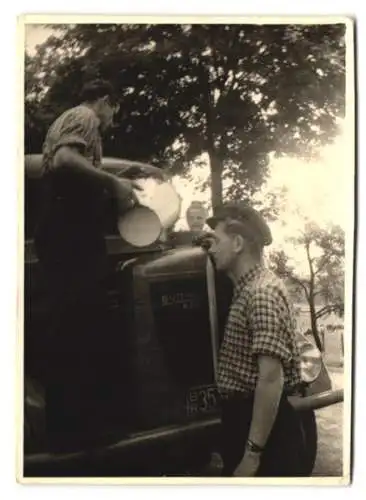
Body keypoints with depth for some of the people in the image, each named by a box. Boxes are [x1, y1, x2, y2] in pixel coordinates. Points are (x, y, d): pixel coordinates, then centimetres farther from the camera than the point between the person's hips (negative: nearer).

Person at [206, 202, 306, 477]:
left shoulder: (263, 293, -20)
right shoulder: (247, 290, 13)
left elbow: (271, 379, -26)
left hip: (265, 429, -10)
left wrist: (253, 453, -25)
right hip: (245, 419, 10)